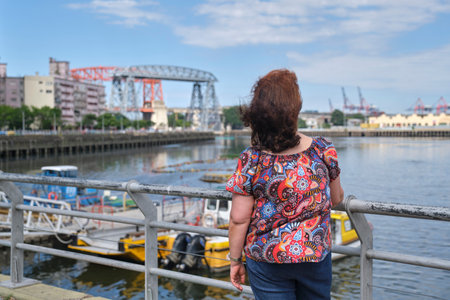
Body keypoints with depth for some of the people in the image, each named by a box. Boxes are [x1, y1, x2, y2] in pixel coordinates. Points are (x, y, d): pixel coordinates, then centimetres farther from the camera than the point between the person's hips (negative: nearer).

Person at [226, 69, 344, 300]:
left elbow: (239, 219, -13)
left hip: (267, 261, -1)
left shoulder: (250, 161, -18)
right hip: (316, 255, 2)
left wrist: (235, 259, 1)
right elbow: (336, 199, 3)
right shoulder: (324, 151, -13)